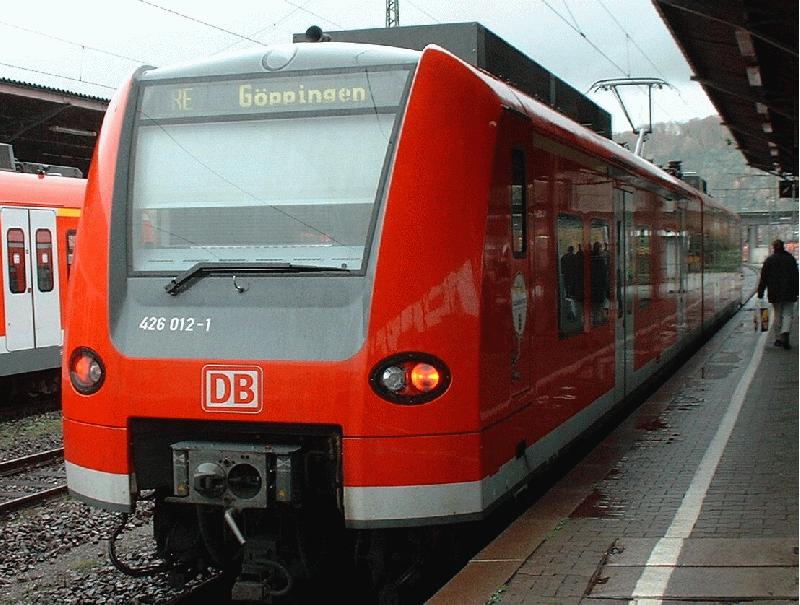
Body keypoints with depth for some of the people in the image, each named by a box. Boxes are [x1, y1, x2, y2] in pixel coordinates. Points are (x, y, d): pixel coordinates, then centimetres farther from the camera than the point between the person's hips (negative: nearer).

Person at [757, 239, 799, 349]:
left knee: (777, 316, 9)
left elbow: (763, 278, -1)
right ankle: (785, 333, -22)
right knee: (787, 315, 2)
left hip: (775, 293, 0)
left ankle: (778, 339, 10)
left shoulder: (769, 260, -1)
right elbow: (795, 276, 6)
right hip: (789, 293, 0)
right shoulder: (791, 258, 4)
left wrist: (760, 293, 4)